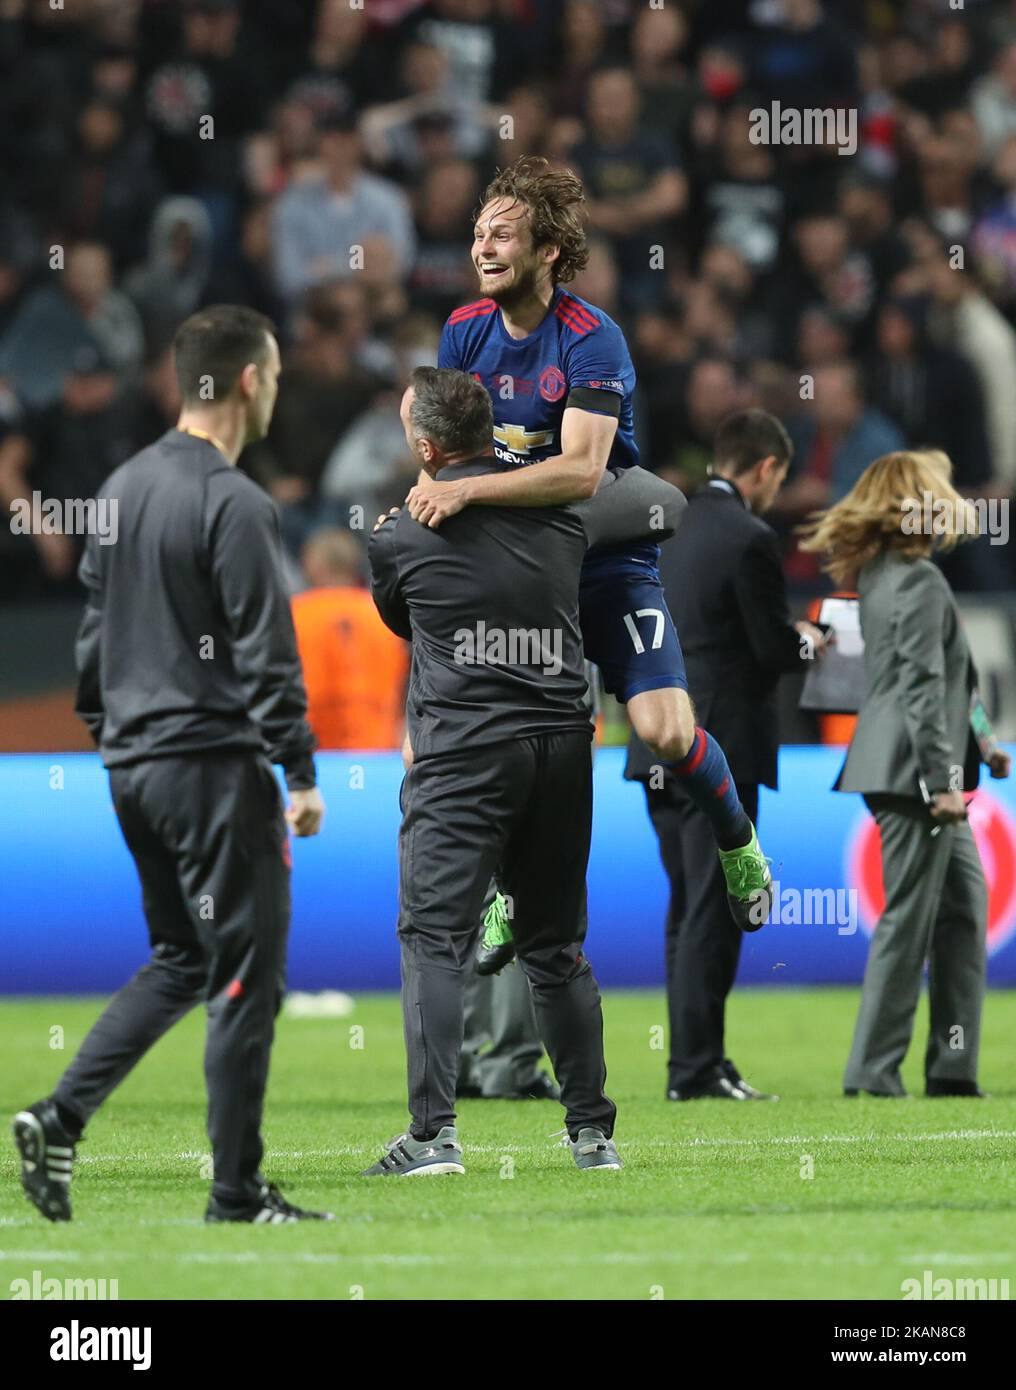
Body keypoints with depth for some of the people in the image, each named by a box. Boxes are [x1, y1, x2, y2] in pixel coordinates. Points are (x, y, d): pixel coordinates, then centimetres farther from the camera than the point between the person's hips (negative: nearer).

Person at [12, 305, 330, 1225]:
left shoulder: (125, 486, 10)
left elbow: (92, 623, 16)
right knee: (246, 977, -1)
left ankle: (61, 1119, 5)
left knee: (181, 961, 18)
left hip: (134, 761, 9)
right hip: (212, 763, -8)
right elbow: (265, 656, -17)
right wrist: (302, 776, -13)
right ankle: (237, 1193, 2)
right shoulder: (234, 505, -16)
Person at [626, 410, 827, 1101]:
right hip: (722, 746, -8)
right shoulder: (750, 539, -14)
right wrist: (809, 642, 9)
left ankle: (693, 1060, 16)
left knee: (688, 909, 14)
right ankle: (697, 1069, -4)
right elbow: (775, 648, -15)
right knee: (711, 913, -4)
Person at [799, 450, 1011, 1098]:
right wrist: (942, 778, -21)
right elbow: (922, 685, -20)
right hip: (911, 773, -10)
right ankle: (873, 1071, -2)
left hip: (909, 773, 10)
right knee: (908, 921, -5)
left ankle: (952, 1067, 13)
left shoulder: (882, 576, 15)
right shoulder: (921, 582, -15)